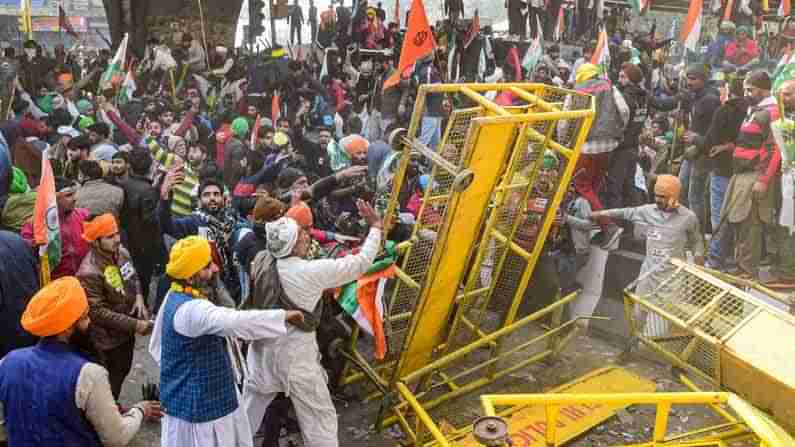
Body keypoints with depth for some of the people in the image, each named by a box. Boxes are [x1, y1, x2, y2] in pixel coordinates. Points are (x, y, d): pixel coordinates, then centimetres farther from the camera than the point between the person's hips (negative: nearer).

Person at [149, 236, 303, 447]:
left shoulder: (173, 298, 4)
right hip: (197, 404, -10)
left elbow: (156, 345, 14)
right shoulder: (192, 309, -29)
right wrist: (282, 315, -33)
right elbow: (235, 321, -43)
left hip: (188, 396, 10)